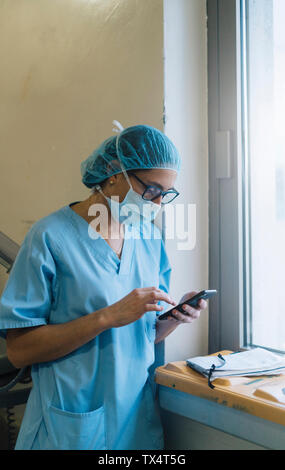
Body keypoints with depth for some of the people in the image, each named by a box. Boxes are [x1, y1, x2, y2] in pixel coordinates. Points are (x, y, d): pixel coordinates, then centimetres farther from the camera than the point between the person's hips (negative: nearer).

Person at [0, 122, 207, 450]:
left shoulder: (150, 240, 4)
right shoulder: (51, 236, -15)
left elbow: (148, 334, 11)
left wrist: (176, 316, -10)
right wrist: (108, 317, -25)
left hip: (139, 417, 6)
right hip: (72, 427, -5)